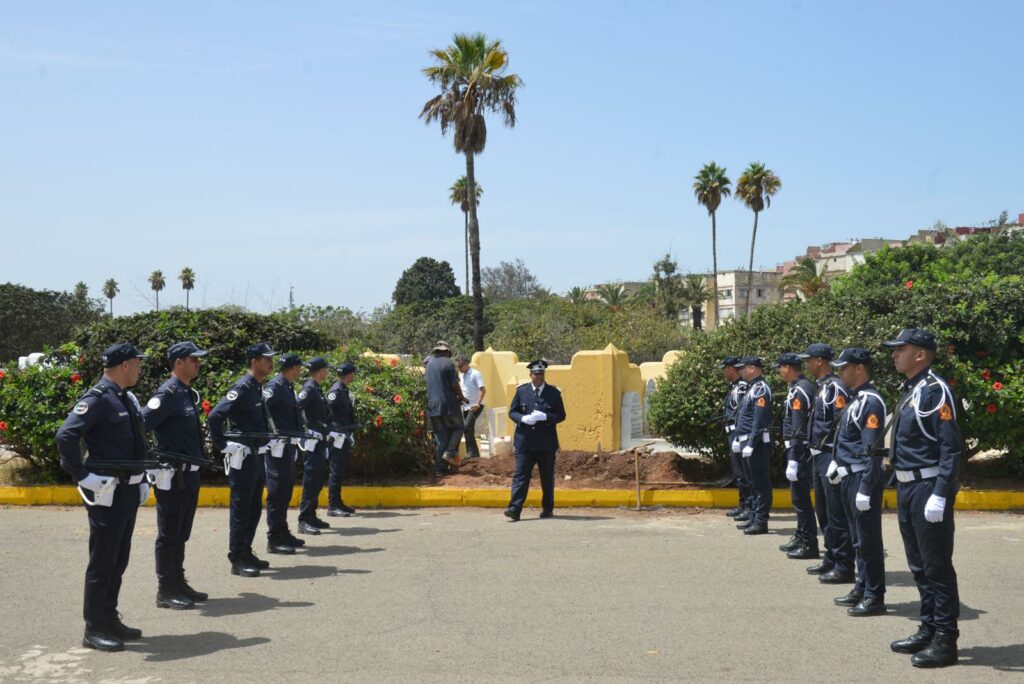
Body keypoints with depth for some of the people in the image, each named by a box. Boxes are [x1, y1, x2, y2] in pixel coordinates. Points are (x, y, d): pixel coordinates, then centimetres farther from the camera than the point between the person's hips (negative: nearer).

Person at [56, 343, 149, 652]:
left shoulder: (127, 398, 12)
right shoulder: (97, 399, -16)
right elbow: (66, 436, -26)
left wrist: (142, 478, 17)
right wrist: (83, 476, -22)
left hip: (129, 490, 9)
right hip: (107, 493, -9)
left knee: (119, 560, 16)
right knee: (102, 562, 0)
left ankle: (110, 620, 27)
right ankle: (94, 629, 9)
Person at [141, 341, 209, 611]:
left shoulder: (188, 394, 13)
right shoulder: (168, 393, -15)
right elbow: (140, 426, -22)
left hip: (190, 474, 9)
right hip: (172, 476, -9)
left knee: (181, 533, 16)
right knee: (169, 535, 0)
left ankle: (178, 584, 26)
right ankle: (166, 591, 8)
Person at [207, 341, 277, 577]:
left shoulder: (259, 387, 11)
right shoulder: (242, 388, -17)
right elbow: (214, 417, -24)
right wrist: (223, 446, -17)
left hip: (258, 456, 9)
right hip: (243, 458, -9)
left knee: (254, 508, 15)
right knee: (241, 509, -1)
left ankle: (246, 552, 25)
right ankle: (237, 560, 6)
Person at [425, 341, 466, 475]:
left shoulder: (429, 364, 12)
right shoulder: (448, 363, -6)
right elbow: (455, 384, -10)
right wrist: (461, 397, 9)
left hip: (433, 405, 5)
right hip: (448, 404, -5)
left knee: (440, 437, 8)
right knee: (457, 428, 15)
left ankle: (440, 468, 5)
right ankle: (450, 452, -4)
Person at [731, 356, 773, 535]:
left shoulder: (761, 389, -15)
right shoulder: (752, 387, 16)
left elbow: (759, 420, -22)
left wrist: (750, 444, -24)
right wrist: (737, 439, 19)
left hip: (758, 443, -10)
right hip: (748, 442, 10)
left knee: (761, 483, -4)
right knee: (754, 482, 15)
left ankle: (761, 522, -1)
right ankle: (754, 518, 23)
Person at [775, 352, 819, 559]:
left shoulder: (799, 390, -18)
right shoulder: (800, 387, 12)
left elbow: (798, 430, -23)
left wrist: (792, 461, -24)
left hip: (800, 451, -10)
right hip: (799, 451, 10)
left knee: (801, 497, -5)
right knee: (799, 495, 17)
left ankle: (810, 544, 0)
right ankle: (801, 538, 27)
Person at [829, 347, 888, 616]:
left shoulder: (871, 402, -17)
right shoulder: (856, 399, 13)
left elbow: (872, 450, -22)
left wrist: (865, 489, -23)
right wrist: (838, 463, 13)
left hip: (863, 479, -10)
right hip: (850, 477, 10)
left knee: (869, 540, -2)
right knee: (858, 540, 17)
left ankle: (875, 597, 6)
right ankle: (862, 589, 27)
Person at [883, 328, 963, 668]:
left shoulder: (935, 390, -15)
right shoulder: (910, 390, 13)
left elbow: (951, 448, -20)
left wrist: (940, 496, -23)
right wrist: (903, 488, 18)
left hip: (929, 490, -9)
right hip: (908, 489, 9)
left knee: (937, 567, -2)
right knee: (919, 566, 16)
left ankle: (945, 640, 7)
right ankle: (928, 630, 26)